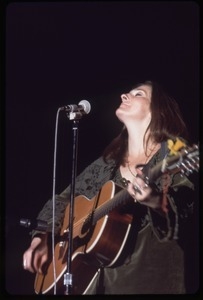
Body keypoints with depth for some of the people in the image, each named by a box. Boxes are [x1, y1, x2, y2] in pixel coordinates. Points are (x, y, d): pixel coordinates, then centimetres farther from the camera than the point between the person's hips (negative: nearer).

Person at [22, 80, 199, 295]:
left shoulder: (173, 152, 0)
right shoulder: (109, 162, 16)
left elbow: (187, 217, -12)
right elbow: (63, 200, 23)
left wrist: (155, 203, -31)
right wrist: (41, 239, 9)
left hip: (148, 279, -5)